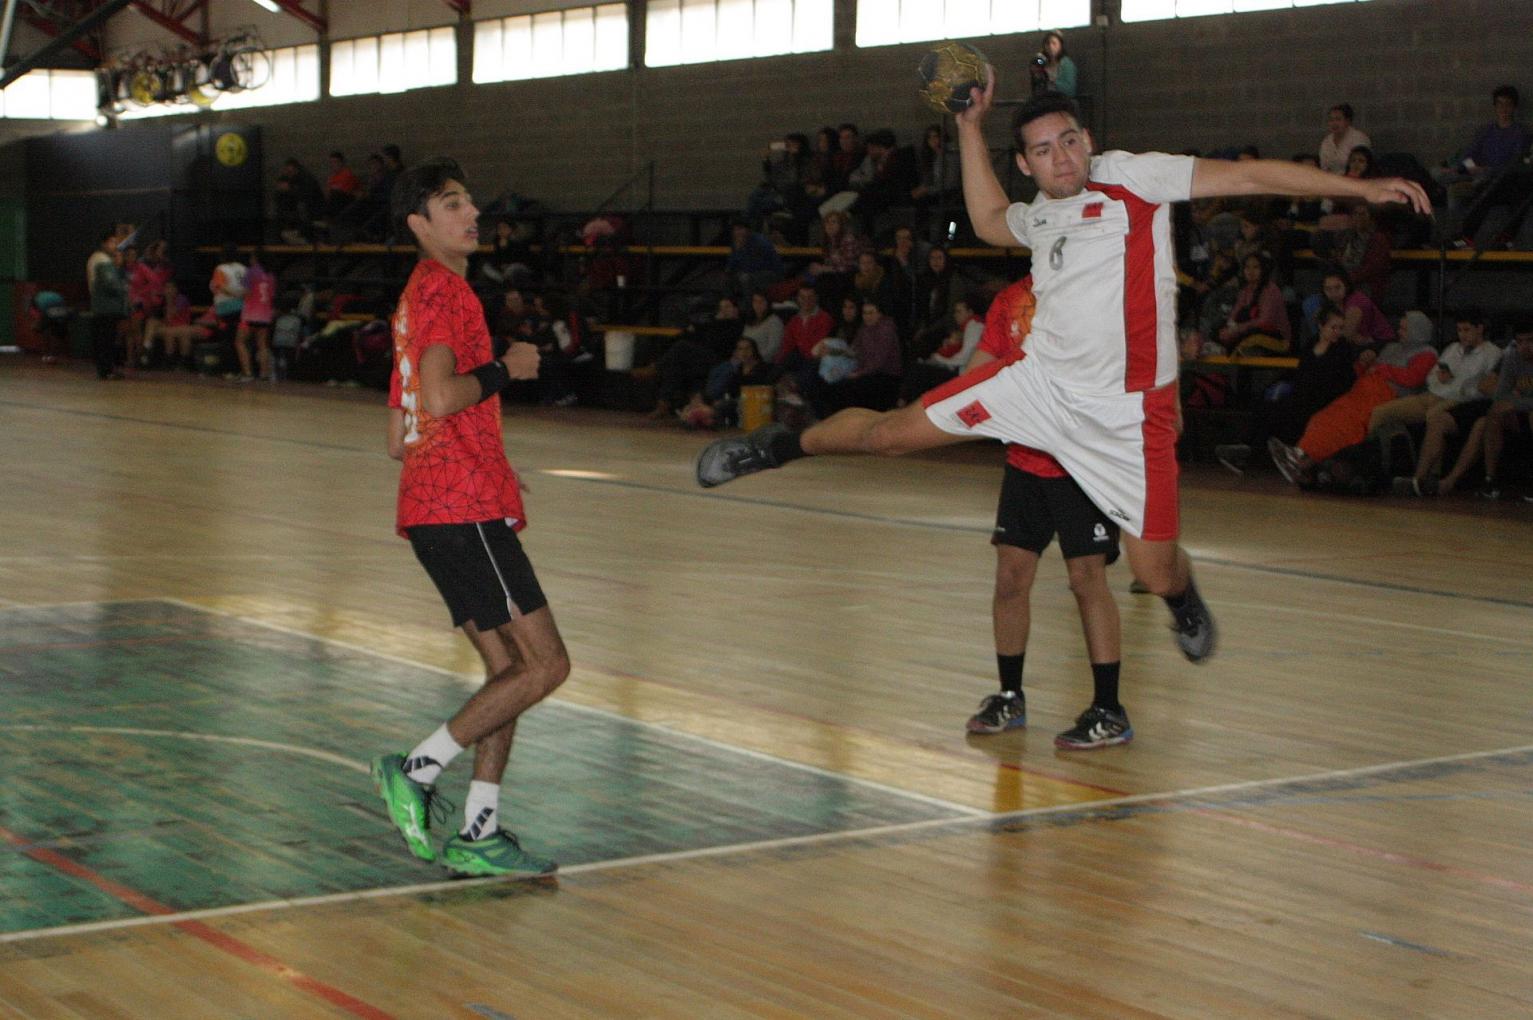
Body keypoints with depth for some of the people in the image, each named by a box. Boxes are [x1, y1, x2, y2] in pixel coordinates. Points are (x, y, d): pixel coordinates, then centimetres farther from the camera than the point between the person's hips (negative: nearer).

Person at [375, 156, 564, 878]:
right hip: (464, 509, -10)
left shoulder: (422, 293, 23)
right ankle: (417, 771, -8)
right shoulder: (443, 287, -8)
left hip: (434, 508, 10)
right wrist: (505, 368, -10)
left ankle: (479, 835, 9)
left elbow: (399, 437, 24)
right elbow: (440, 396, -25)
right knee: (545, 663, -10)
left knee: (507, 667, 10)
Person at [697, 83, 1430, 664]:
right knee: (891, 434, 4)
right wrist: (971, 126, 28)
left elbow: (1245, 175, -11)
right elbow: (989, 222, 34)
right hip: (1040, 383, 5)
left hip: (1125, 411, -4)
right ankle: (786, 444, 31)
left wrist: (1361, 188, -16)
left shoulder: (1129, 178, -8)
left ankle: (1184, 600, 32)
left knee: (1154, 572, -5)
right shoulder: (1041, 216, 11)